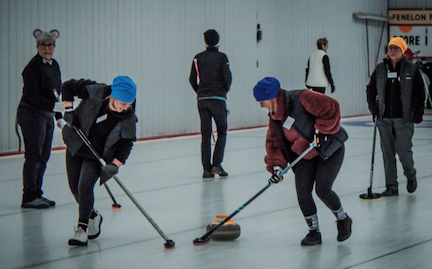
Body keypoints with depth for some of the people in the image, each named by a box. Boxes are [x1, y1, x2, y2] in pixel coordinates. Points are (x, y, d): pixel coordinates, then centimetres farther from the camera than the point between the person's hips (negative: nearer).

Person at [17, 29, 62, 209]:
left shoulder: (54, 65, 11)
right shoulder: (33, 66, -15)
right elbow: (32, 96, -21)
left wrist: (58, 115, 19)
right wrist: (54, 105, -28)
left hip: (47, 115, 8)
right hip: (31, 114, -8)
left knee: (44, 156, 10)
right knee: (34, 155, -7)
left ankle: (37, 194, 19)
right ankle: (29, 198, -3)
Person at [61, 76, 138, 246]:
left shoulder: (129, 119, -20)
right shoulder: (95, 92, -23)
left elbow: (126, 144, -17)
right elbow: (68, 87, -11)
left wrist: (115, 165, -28)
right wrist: (69, 109, -17)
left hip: (98, 154, -2)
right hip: (76, 144, 2)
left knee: (85, 186, -21)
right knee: (75, 187, 7)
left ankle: (82, 228, -14)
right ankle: (93, 216, 32)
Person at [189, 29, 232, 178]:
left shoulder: (198, 58, 5)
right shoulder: (221, 57, -3)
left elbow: (192, 79, 4)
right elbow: (227, 77, -8)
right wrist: (224, 91, 10)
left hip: (202, 99, 3)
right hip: (218, 99, -3)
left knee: (205, 135, 5)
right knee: (222, 132, 9)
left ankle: (206, 168, 2)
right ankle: (217, 164, -4)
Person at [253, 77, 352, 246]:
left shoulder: (301, 98, -23)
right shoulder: (274, 117, 2)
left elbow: (331, 107, -25)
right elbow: (273, 143, 5)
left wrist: (321, 130, -23)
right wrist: (276, 165, -9)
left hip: (330, 149, -7)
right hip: (305, 155, 7)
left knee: (322, 189, -16)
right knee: (302, 193, -7)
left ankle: (343, 220, 12)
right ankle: (314, 232, 9)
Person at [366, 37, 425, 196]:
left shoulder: (411, 69, -3)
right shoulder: (380, 69, 5)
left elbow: (420, 93, 0)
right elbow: (370, 90, 14)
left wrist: (418, 114, -4)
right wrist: (373, 108, 5)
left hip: (404, 119, -3)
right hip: (384, 119, 3)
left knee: (403, 150, -4)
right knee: (388, 153, 5)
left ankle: (411, 175, 25)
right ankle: (391, 186, 12)